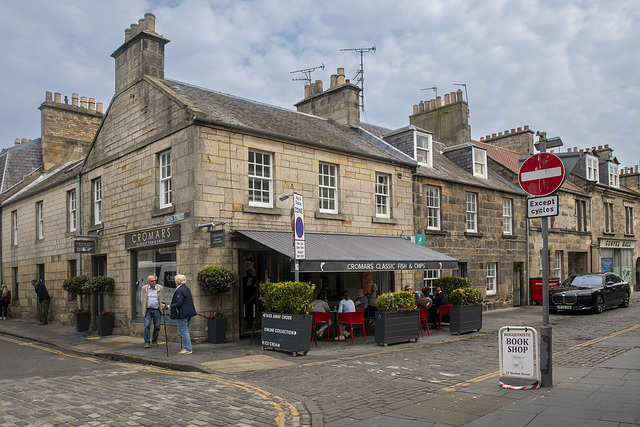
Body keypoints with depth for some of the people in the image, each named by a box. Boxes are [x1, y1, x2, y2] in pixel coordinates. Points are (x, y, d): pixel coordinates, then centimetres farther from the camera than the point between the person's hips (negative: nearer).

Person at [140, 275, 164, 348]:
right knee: (147, 326, -8)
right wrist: (144, 307, 6)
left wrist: (162, 306, 6)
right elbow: (142, 299, 11)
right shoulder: (144, 288, 2)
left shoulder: (160, 288, 2)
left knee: (157, 326, 4)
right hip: (148, 310, -1)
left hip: (157, 310, 1)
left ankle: (154, 341, 20)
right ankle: (147, 342, -2)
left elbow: (162, 299, 12)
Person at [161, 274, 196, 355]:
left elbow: (178, 303, -23)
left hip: (182, 314, -10)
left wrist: (167, 306, -20)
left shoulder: (179, 290, -17)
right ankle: (187, 347, 22)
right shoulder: (186, 289, 13)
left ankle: (188, 349, 0)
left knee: (183, 331, -3)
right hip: (188, 313, 10)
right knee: (185, 331, 17)